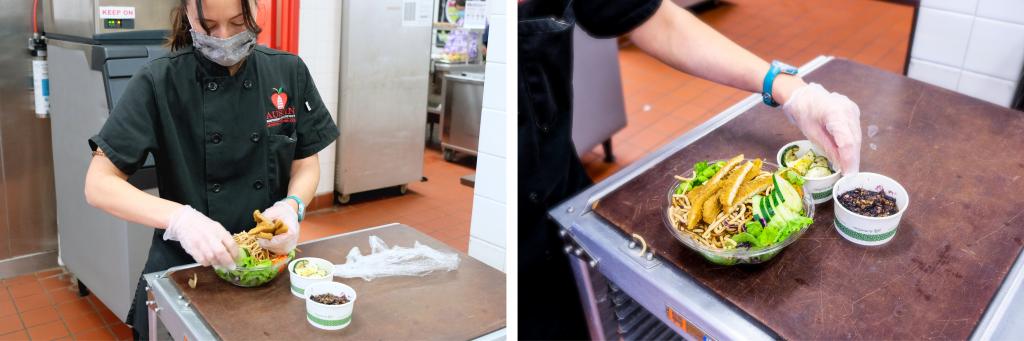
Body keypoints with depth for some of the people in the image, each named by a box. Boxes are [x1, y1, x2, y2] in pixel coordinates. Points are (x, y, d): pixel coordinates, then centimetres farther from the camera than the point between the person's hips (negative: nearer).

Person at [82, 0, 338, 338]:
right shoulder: (159, 82, -15)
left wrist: (292, 205, -21)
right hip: (184, 270, -2)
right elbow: (98, 184, -16)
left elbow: (306, 163, 1)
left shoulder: (288, 72, -7)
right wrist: (180, 219, -32)